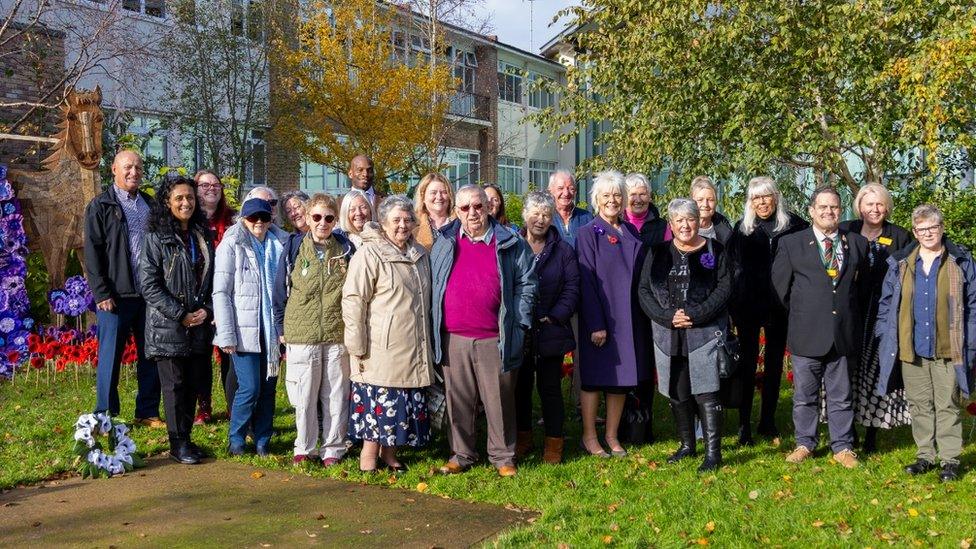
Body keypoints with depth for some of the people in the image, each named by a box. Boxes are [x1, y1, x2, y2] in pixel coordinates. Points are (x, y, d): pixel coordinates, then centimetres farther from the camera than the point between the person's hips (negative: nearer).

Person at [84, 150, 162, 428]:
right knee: (110, 356, 2)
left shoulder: (151, 205, 15)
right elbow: (92, 253, -5)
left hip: (149, 293, 5)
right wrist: (102, 293, -12)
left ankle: (148, 412, 18)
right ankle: (106, 416, 11)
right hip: (116, 295, -5)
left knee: (151, 355, 8)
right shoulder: (100, 206, 0)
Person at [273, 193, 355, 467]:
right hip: (301, 334, -1)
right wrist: (281, 328, 4)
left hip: (338, 334, 1)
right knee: (304, 396, 7)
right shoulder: (294, 247, 1)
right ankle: (305, 448, 22)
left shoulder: (345, 249, 3)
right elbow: (281, 290, 5)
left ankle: (332, 449, 20)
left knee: (336, 395, 7)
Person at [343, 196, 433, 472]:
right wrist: (358, 347, -15)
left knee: (404, 405, 10)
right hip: (381, 349, -7)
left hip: (413, 350, 7)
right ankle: (369, 456, 6)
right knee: (378, 400, -5)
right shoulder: (369, 254, -8)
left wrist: (428, 342, 23)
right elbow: (353, 301, -12)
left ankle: (389, 453, 22)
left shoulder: (420, 254, 14)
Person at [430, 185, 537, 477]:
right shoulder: (444, 244, 10)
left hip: (495, 340, -2)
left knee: (499, 400, 4)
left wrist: (517, 323, -2)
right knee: (458, 400, 9)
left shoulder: (510, 244, 4)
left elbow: (526, 284, 5)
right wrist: (435, 325, 8)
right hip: (453, 339, 2)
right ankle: (461, 454, 22)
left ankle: (503, 456, 17)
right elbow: (432, 285, 14)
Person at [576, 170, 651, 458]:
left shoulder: (631, 232, 11)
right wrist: (596, 324, -16)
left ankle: (612, 436, 20)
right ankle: (589, 436, 14)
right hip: (599, 317, -5)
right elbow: (586, 281, -10)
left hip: (628, 316, 5)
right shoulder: (588, 233, -5)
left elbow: (640, 274, 14)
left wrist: (644, 316, 7)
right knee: (595, 376, 2)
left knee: (622, 378, 9)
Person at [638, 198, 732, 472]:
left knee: (706, 393, -9)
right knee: (678, 393, 10)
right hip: (668, 334, 3)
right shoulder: (658, 253, 9)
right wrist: (668, 317, -10)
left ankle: (713, 452, -4)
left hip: (705, 333, -3)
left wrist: (695, 314, -14)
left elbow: (724, 288, -4)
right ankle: (687, 445, 25)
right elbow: (644, 290, 4)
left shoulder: (715, 250, 3)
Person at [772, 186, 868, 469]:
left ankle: (842, 447, 20)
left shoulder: (858, 243, 7)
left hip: (844, 335, 2)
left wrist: (851, 315, 12)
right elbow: (780, 283, 5)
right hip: (807, 334, -1)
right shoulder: (791, 244, 0)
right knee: (805, 395, 8)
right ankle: (805, 444, 22)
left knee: (841, 396, 10)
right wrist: (800, 314, 6)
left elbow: (862, 282, 17)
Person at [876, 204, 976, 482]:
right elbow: (886, 304, 10)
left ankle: (950, 460, 11)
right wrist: (885, 340, 3)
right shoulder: (900, 264, 7)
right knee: (919, 406, 11)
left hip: (947, 350, -2)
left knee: (947, 406, 3)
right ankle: (925, 456, 21)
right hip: (911, 351, 3)